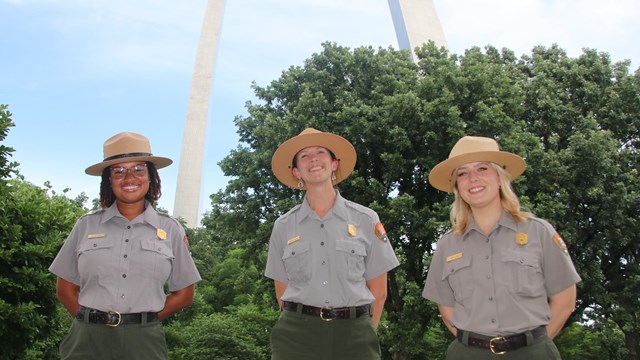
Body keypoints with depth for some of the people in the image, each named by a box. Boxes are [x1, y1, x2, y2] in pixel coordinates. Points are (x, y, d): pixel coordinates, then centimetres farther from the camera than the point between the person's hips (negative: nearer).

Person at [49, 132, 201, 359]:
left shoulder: (170, 229, 2)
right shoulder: (86, 225, 4)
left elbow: (184, 294, 5)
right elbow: (65, 288, 8)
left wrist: (142, 320, -3)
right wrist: (92, 320, -4)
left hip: (143, 342, 0)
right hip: (87, 339, 1)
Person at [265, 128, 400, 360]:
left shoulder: (366, 220, 1)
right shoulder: (283, 226, 4)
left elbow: (378, 291, 6)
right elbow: (282, 293, 10)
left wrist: (363, 335, 8)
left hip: (353, 334, 0)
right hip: (297, 336, 1)